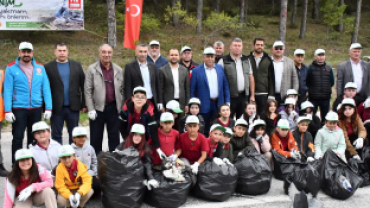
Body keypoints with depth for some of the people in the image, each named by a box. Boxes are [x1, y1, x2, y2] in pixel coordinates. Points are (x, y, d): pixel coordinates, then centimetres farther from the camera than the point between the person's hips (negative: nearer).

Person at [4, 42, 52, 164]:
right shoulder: (11, 68, -2)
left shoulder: (40, 68, 5)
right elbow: (7, 91, -6)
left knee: (34, 138, 12)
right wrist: (8, 110, -12)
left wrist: (48, 108, -3)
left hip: (36, 109, 3)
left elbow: (46, 89, 4)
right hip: (18, 109, -3)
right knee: (17, 137, 2)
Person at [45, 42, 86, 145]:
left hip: (73, 107, 2)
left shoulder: (76, 65, 6)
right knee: (56, 135, 7)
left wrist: (84, 105, 1)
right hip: (56, 108, -1)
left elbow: (83, 86, 5)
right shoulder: (48, 67, -1)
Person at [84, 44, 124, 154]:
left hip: (114, 108, 2)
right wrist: (91, 109, -9)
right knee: (96, 137, 6)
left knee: (114, 137, 9)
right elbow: (88, 91, -4)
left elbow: (122, 90, 9)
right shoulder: (92, 69, -2)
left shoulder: (118, 70, 6)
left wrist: (122, 107, 4)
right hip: (98, 108, -2)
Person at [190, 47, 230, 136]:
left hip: (219, 104, 3)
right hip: (204, 105, -3)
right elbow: (192, 90, -1)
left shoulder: (220, 68, 10)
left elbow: (225, 86, 13)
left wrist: (227, 102, 7)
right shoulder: (196, 71, -2)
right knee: (205, 131, 3)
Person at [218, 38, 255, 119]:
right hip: (230, 97, -4)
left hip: (244, 96, 4)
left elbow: (251, 78, 15)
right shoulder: (223, 61, -3)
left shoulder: (246, 60, 13)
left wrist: (252, 95, 11)